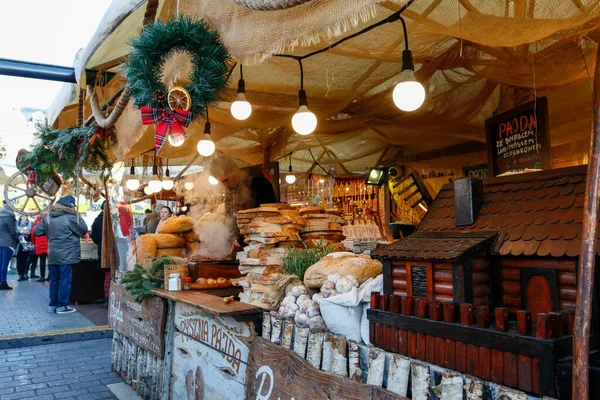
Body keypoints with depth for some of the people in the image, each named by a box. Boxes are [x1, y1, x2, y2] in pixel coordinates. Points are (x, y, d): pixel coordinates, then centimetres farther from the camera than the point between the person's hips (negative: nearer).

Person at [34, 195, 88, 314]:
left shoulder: (48, 217, 6)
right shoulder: (70, 218, -14)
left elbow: (37, 231, 11)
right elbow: (83, 230, -6)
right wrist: (79, 217, 5)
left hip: (53, 255, 7)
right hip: (66, 255, -6)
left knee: (54, 280, 14)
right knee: (65, 281, 1)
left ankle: (52, 304, 20)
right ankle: (62, 306, 5)